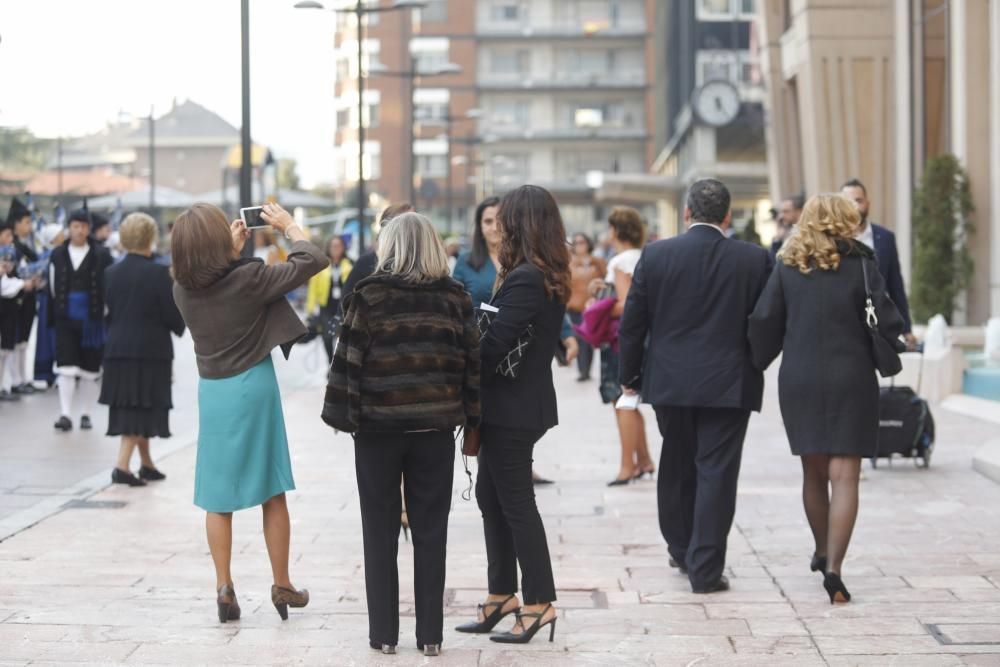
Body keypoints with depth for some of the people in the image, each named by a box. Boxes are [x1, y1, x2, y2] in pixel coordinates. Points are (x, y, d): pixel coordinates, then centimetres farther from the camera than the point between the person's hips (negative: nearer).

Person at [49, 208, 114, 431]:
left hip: (92, 319, -1)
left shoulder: (102, 256, -4)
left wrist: (106, 312, -6)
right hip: (66, 318, 1)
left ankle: (86, 414, 17)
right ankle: (65, 414, -8)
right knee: (66, 365, -6)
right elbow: (53, 287, 11)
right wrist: (53, 315, 12)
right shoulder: (57, 255, 4)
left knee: (90, 367, 6)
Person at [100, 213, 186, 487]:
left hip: (117, 348, 6)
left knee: (129, 406, 14)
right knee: (141, 407, -2)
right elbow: (174, 314, -11)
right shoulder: (158, 273, -13)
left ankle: (146, 464, 26)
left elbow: (108, 309, 9)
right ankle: (122, 465, -13)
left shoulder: (111, 272, 4)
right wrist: (179, 326, 10)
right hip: (150, 349, -6)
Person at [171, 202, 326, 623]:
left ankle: (224, 588, 7)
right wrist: (288, 226, 2)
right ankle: (282, 586, 14)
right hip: (253, 387, -3)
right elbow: (312, 261, -13)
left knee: (217, 497, 9)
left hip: (212, 392, 4)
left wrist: (233, 250, 20)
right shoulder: (248, 278, -17)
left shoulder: (183, 289, -4)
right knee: (272, 492, 8)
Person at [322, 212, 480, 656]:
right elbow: (472, 362, 1)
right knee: (430, 532, 8)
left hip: (378, 426, -2)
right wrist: (472, 417, 8)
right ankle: (430, 633, 9)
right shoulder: (454, 297, 2)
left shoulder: (369, 294, -5)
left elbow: (349, 359, -8)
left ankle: (384, 632, 10)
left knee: (380, 532, 9)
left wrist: (343, 414, -3)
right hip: (435, 428, 2)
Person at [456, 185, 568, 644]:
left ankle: (540, 604, 4)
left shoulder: (524, 279, -21)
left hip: (511, 408, -10)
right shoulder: (548, 278, 10)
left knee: (516, 504, -2)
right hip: (521, 404, 10)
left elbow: (493, 345, -22)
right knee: (491, 497, 16)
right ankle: (502, 595, 25)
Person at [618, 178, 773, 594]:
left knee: (676, 468, 19)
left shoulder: (655, 255, -4)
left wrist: (630, 375, 11)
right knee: (716, 473, 2)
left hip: (669, 382, 2)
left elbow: (631, 324, 0)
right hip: (729, 384, -2)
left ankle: (681, 549, 35)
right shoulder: (755, 259, -6)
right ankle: (705, 569, 1)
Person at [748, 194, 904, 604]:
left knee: (813, 472, 19)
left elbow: (763, 320, -3)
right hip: (850, 381, -3)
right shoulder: (859, 266, -5)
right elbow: (888, 324, -8)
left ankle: (822, 551, 36)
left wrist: (757, 366, 10)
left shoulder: (788, 267, 2)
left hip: (799, 381, 3)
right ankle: (833, 568, -15)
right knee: (844, 477, -4)